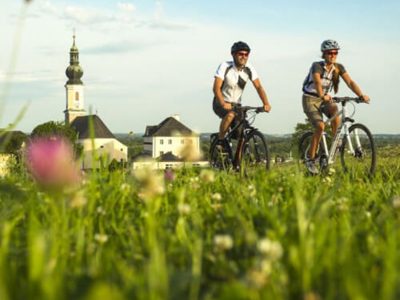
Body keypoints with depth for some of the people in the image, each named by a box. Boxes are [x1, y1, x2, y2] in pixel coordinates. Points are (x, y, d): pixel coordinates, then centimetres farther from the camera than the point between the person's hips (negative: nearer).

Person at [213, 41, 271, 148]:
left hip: (236, 104, 4)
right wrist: (223, 104, -44)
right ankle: (220, 141, -18)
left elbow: (258, 87, -11)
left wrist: (266, 103, -29)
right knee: (231, 114, -36)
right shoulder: (224, 66, -17)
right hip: (220, 103, -4)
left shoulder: (249, 69, -6)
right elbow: (216, 88, -27)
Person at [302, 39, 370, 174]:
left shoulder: (338, 67, -6)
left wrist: (361, 95, -33)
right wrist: (322, 95, -59)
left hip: (324, 99, 4)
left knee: (334, 110, -32)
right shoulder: (317, 66, -21)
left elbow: (350, 82, -17)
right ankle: (311, 160, -14)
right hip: (310, 99, -4)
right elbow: (317, 82, -39)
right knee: (320, 126, -25)